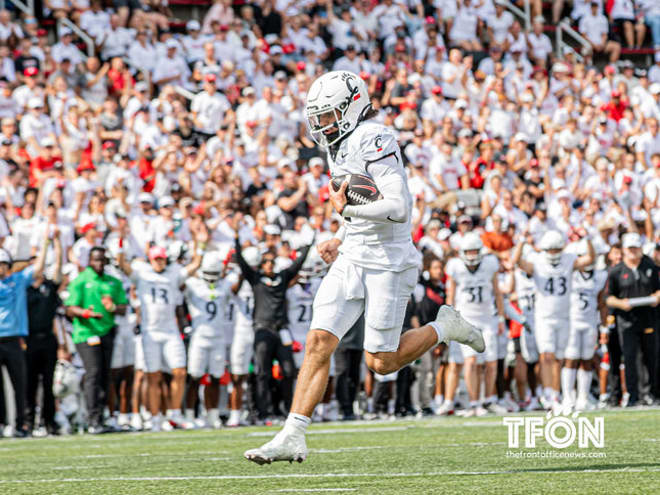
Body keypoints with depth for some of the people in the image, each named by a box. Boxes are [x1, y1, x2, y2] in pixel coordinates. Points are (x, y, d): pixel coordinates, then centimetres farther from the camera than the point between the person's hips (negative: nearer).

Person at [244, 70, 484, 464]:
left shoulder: (374, 141, -17)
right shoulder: (341, 146, 12)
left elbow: (398, 208, -26)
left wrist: (347, 210, -14)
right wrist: (340, 239, 14)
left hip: (388, 263, -8)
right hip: (352, 260, 8)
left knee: (381, 362, 0)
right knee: (319, 342, -5)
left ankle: (444, 327, 24)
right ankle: (293, 437, -6)